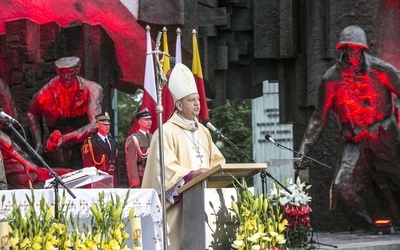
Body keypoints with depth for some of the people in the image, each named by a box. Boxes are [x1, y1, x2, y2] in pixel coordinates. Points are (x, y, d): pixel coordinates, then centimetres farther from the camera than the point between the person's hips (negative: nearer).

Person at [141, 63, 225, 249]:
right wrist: (191, 174, -29)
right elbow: (166, 168, -16)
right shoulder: (167, 132, -6)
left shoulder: (203, 132, 20)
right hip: (178, 203, -7)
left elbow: (216, 161, 21)